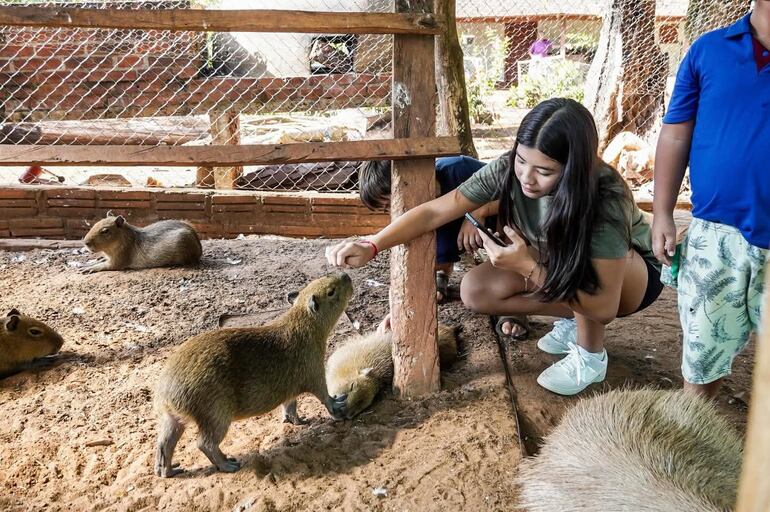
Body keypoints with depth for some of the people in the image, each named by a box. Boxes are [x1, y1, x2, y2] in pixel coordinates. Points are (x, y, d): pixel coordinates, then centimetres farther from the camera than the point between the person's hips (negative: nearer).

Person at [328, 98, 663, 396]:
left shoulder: (605, 196, -39)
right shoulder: (508, 169, -26)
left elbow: (605, 307, -37)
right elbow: (434, 211, -25)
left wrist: (530, 268, -45)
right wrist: (371, 246, -38)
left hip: (632, 273, -4)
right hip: (554, 265, 5)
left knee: (577, 261, -40)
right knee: (474, 290, -17)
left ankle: (591, 356, -13)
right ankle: (575, 319, 2)